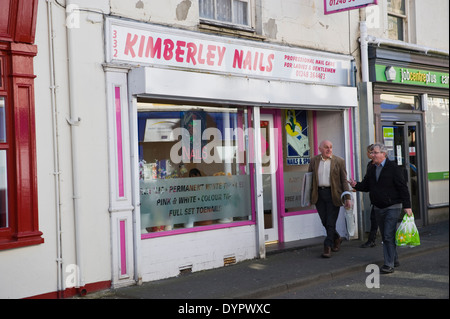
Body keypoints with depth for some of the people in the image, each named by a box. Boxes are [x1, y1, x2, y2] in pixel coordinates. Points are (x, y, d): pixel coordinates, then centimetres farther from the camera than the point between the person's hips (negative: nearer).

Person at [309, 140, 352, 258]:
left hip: (333, 194, -3)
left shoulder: (339, 161, 1)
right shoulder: (314, 161, 7)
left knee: (331, 222, -3)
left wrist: (347, 198, -7)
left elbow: (344, 181, 0)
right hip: (319, 194, 3)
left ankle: (327, 247, 6)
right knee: (325, 221, 8)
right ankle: (336, 238, 33)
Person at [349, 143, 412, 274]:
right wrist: (356, 185, -10)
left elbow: (403, 187, -11)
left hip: (392, 207, -7)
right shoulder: (371, 169, 9)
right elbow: (366, 185, 11)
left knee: (389, 236, -11)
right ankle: (394, 260, 26)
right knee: (385, 236, 13)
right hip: (378, 208, 7)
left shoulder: (394, 168, -10)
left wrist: (407, 206, -15)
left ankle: (389, 264, -7)